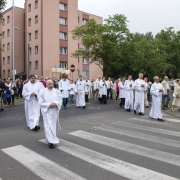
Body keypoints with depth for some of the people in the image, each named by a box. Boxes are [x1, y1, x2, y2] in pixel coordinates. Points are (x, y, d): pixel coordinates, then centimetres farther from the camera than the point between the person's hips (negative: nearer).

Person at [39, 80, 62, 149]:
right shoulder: (42, 91, -2)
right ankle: (51, 141, -6)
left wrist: (55, 104, -19)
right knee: (48, 125, -7)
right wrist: (49, 105, -18)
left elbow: (60, 101, 2)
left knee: (53, 125, 13)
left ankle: (51, 139, 31)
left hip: (55, 111, 3)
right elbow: (41, 102, -7)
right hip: (46, 111, -3)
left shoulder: (57, 91, 4)